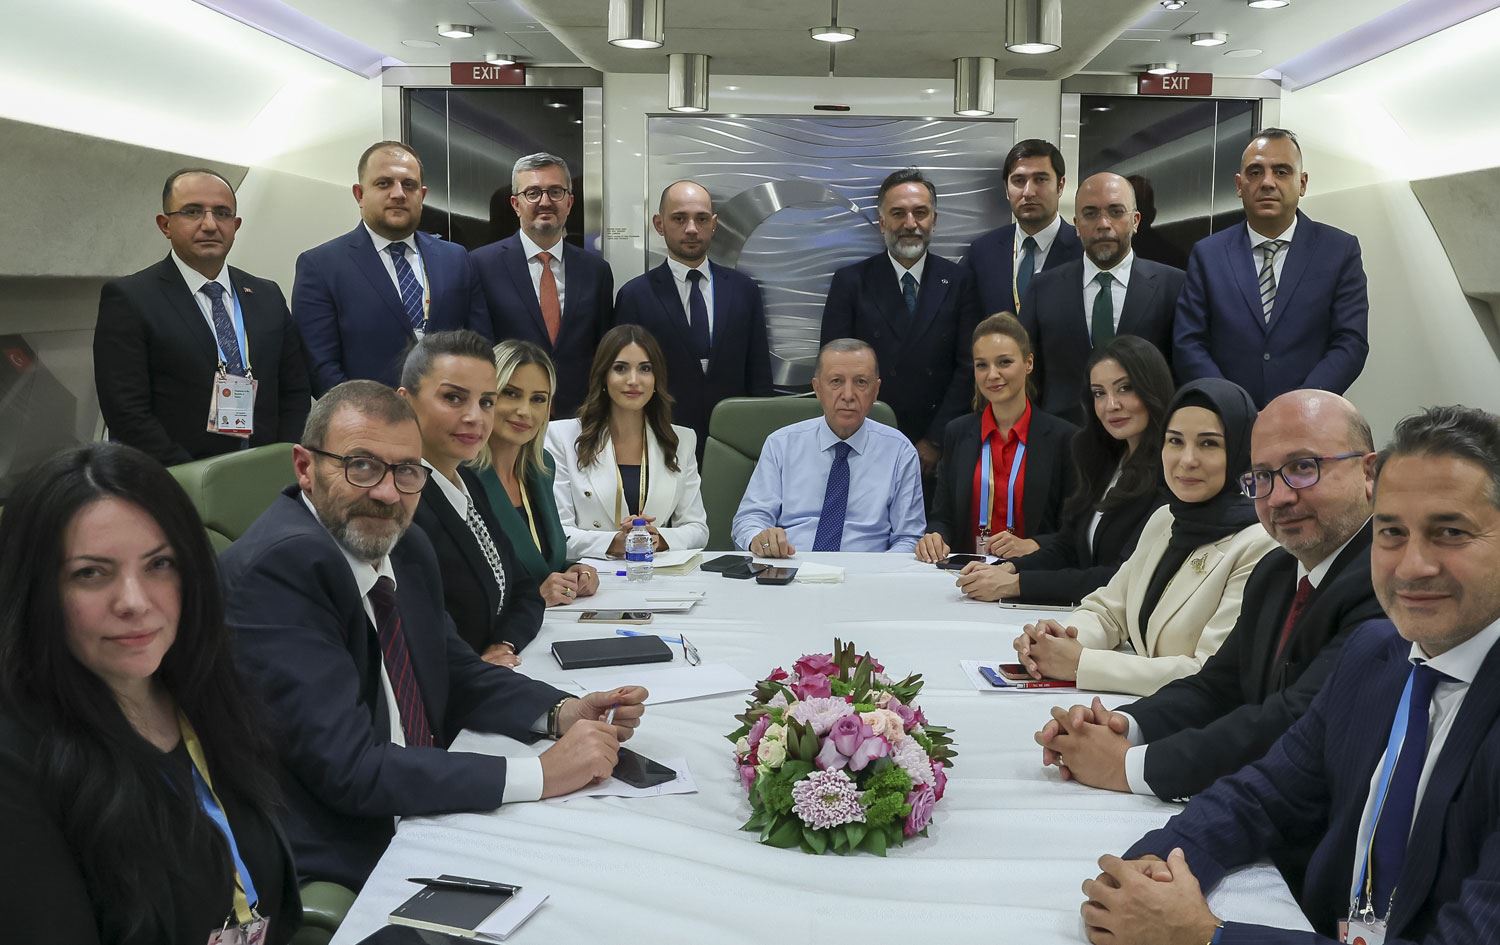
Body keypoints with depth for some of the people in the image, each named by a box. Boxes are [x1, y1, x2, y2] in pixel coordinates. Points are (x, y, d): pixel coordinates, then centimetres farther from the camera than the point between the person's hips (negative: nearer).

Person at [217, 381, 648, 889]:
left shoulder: (407, 547, 5)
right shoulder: (279, 566, -21)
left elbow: (459, 675, 17)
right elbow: (349, 768, -25)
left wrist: (563, 712, -3)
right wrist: (540, 775, -23)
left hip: (421, 813, 8)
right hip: (333, 867, -8)